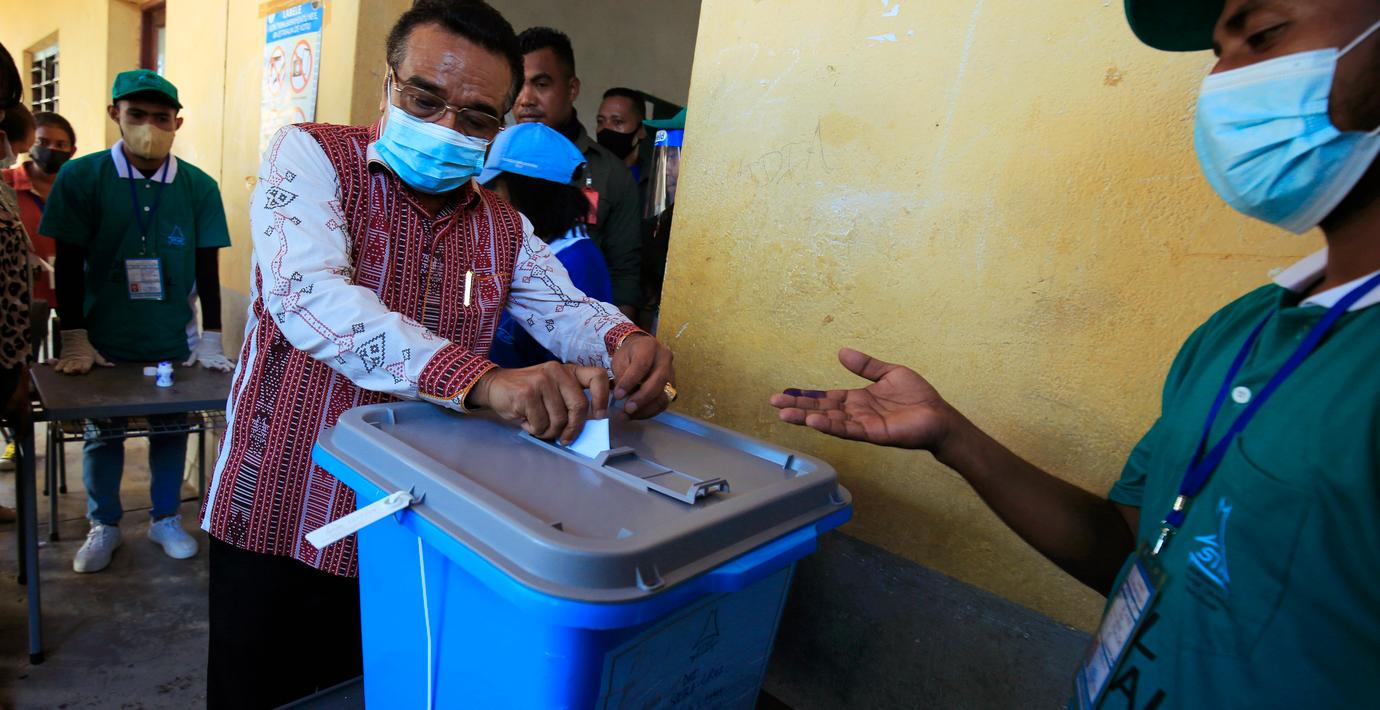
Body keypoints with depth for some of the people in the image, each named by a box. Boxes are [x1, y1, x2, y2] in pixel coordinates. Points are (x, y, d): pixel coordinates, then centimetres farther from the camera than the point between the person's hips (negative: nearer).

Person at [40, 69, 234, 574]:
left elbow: (206, 269, -1)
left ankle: (166, 519, 29)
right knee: (103, 431, 12)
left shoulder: (199, 187, -5)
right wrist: (74, 339, -6)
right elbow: (69, 264, -4)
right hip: (104, 339, 0)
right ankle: (103, 526, 30)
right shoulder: (81, 177, -6)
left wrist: (211, 339, -2)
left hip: (172, 339, 1)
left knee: (171, 428, 10)